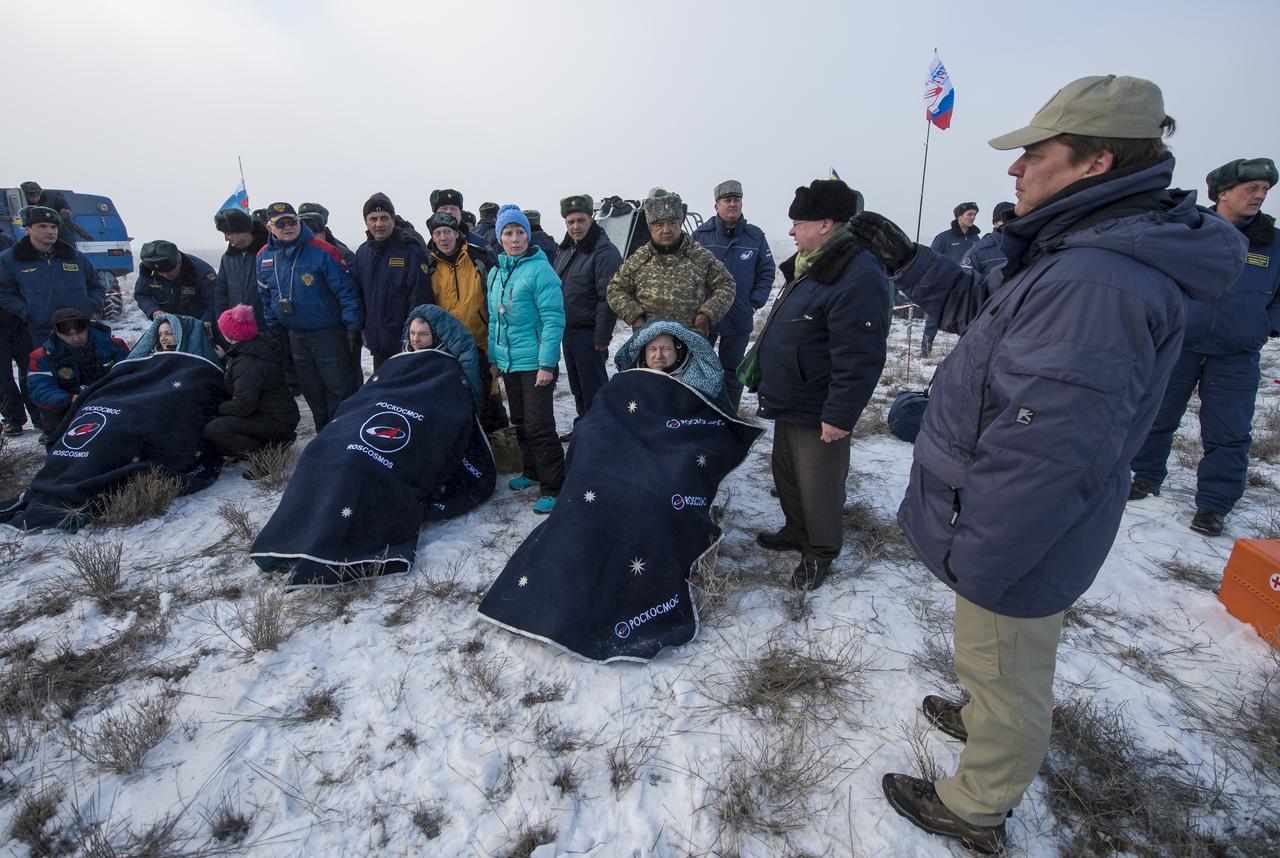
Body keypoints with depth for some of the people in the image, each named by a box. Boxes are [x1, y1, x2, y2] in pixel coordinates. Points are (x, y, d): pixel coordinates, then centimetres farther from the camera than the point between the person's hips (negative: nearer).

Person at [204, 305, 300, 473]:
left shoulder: (248, 363, -26)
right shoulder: (258, 344, 5)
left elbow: (242, 406, -26)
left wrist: (218, 408, -7)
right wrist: (224, 359, 13)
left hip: (278, 421, -10)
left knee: (213, 429, -19)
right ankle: (277, 440, 13)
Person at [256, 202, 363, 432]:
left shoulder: (322, 252, -13)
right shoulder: (264, 257, 5)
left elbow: (346, 291, -13)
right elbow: (266, 299, 15)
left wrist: (353, 328, -15)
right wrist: (274, 331, 15)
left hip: (328, 333, -6)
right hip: (294, 335, 6)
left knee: (340, 388, -2)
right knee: (312, 392, 15)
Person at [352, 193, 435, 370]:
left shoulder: (410, 250, -11)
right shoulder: (363, 252, 10)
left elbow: (420, 297, -15)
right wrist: (364, 328, 7)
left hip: (407, 342, -6)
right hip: (378, 342, 7)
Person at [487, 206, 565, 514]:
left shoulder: (539, 269, -11)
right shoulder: (496, 272, 11)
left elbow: (553, 319, -16)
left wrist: (547, 364, -20)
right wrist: (493, 357, 14)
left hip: (535, 362, -8)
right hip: (508, 361, 8)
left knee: (539, 425, -9)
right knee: (520, 422, 18)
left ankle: (553, 487, -1)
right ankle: (533, 471, 34)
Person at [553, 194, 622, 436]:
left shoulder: (604, 252, -14)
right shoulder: (565, 249, 13)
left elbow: (608, 298, -19)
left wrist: (601, 338, -21)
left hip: (588, 334, -8)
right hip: (567, 331, 9)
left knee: (593, 388, -1)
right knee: (577, 388, 18)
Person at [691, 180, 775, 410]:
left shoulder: (755, 236, 0)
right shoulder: (701, 235, -4)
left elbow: (766, 273, 5)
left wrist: (754, 303, -3)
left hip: (739, 320, 1)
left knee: (732, 372, 11)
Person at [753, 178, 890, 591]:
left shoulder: (858, 278, -24)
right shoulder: (807, 267, 10)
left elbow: (859, 360, -27)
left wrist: (840, 416, -25)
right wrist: (765, 379, 23)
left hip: (818, 416, -10)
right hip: (788, 404, 10)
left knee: (818, 487, 8)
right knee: (787, 475, 23)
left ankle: (820, 554, 28)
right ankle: (796, 532, 44)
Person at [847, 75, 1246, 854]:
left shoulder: (1097, 284, -31)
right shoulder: (1086, 255, 4)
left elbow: (1038, 454, -33)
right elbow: (985, 308, 19)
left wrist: (969, 560, -23)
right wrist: (907, 261, 9)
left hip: (1014, 547, -9)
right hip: (1015, 527, 10)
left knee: (1006, 673, 13)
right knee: (1005, 663, 31)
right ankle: (984, 723, 57)